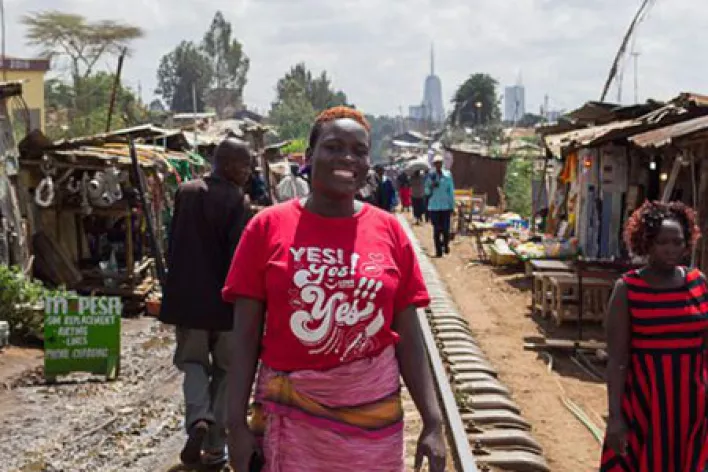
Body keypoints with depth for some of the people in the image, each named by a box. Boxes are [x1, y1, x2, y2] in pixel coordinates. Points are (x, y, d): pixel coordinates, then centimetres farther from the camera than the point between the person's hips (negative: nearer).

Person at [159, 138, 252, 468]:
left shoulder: (185, 192, 2)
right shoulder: (236, 199, -12)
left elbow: (173, 244, 8)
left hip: (188, 295, 3)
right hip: (224, 297, -3)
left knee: (193, 360, 18)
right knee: (224, 369, 12)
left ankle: (198, 419, -8)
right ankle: (215, 446, 13)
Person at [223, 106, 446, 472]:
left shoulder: (389, 231, 2)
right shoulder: (268, 227, -3)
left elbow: (409, 337, 3)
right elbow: (245, 336, -3)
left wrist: (433, 422, -3)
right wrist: (237, 424, -7)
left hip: (374, 414, 2)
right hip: (291, 413, -1)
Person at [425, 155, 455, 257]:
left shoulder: (447, 175, 3)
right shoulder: (430, 176, 3)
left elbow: (451, 191, 6)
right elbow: (427, 191, 5)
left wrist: (452, 205, 4)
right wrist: (431, 186, -16)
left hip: (446, 206, 0)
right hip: (434, 206, 0)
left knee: (446, 229, -2)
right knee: (437, 229, 1)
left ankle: (445, 245, 25)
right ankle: (438, 250, 8)